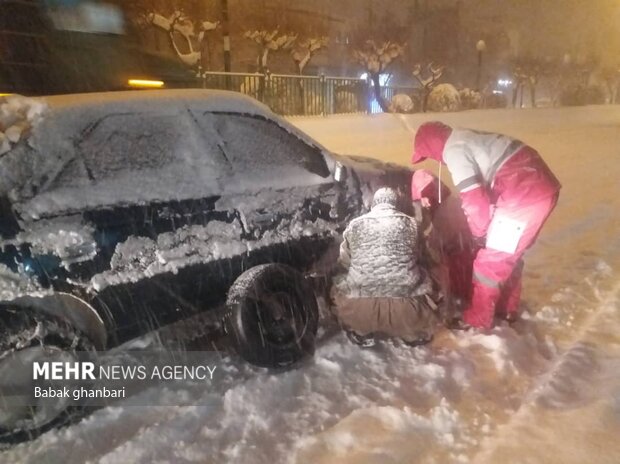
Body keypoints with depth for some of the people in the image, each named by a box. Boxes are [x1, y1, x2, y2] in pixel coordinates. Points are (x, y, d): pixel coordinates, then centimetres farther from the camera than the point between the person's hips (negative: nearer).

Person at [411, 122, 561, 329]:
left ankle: (476, 321, 13)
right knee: (509, 252, 23)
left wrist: (479, 231, 4)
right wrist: (485, 228, 24)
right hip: (541, 184, 10)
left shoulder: (453, 150, -8)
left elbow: (473, 197, -13)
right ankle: (507, 308, 37)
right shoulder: (466, 139, 22)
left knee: (491, 259, 1)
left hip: (525, 192, -10)